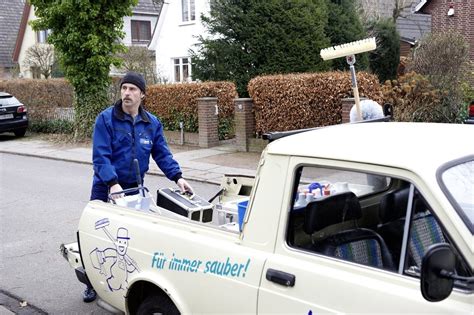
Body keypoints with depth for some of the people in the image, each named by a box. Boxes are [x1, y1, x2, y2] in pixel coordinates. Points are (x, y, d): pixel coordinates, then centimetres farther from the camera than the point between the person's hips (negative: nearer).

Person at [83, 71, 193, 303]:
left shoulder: (152, 123, 1)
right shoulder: (106, 119, -11)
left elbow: (162, 154, 0)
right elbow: (100, 156, -19)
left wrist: (177, 177, -15)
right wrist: (113, 183, -32)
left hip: (134, 189, 3)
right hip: (106, 189, -2)